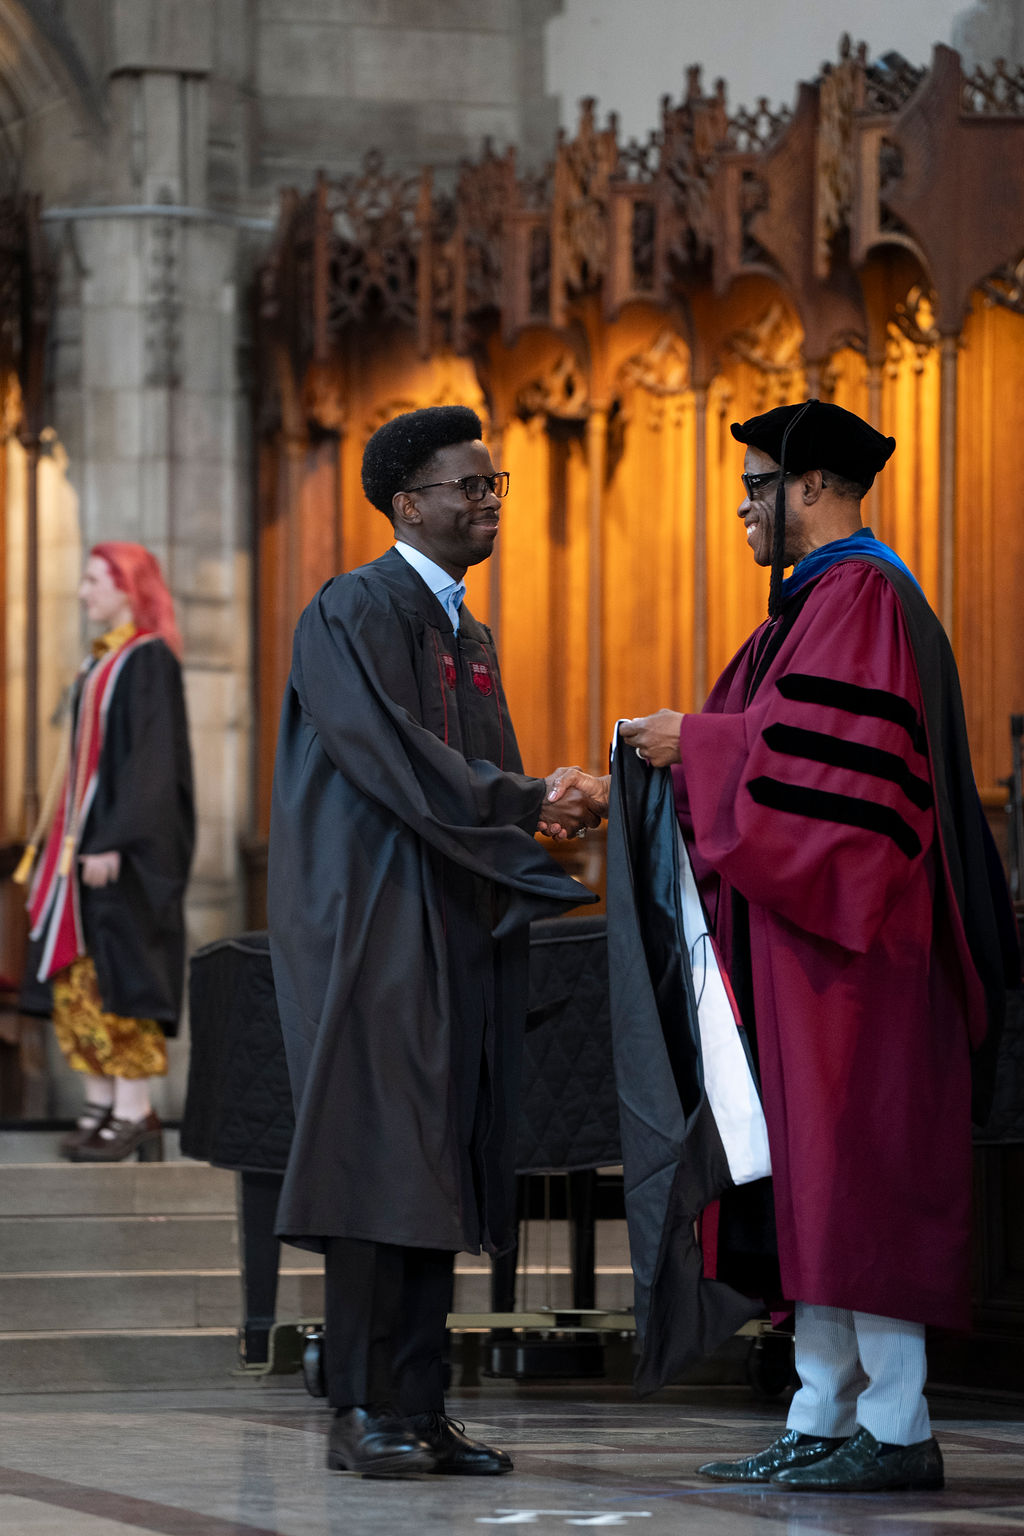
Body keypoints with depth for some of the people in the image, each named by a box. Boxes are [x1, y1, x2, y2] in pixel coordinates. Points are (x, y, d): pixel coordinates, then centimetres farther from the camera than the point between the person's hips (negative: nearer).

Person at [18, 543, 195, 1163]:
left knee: (120, 972, -10)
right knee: (80, 978, 7)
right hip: (87, 835, 9)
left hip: (127, 836, -9)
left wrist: (110, 842, -24)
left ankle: (134, 1113, -8)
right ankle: (102, 1106, 9)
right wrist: (67, 843, 19)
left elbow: (149, 759, -19)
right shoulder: (100, 661, 16)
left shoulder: (149, 660, -12)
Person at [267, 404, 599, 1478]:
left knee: (438, 1171, 6)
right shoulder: (353, 614, -8)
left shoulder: (469, 635, 20)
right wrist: (528, 803, -14)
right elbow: (394, 760, -17)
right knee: (378, 1160, -9)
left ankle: (419, 1409, 8)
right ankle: (360, 1415, -6)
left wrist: (542, 807, -2)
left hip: (457, 936, 8)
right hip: (376, 927, -8)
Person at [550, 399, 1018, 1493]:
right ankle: (826, 1421, 11)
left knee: (852, 1171, -11)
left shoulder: (860, 598, -11)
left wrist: (696, 741, -13)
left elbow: (820, 751, -21)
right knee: (811, 1181, 9)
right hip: (800, 931, 11)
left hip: (847, 937, -11)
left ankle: (897, 1431, -10)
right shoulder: (819, 602, 21)